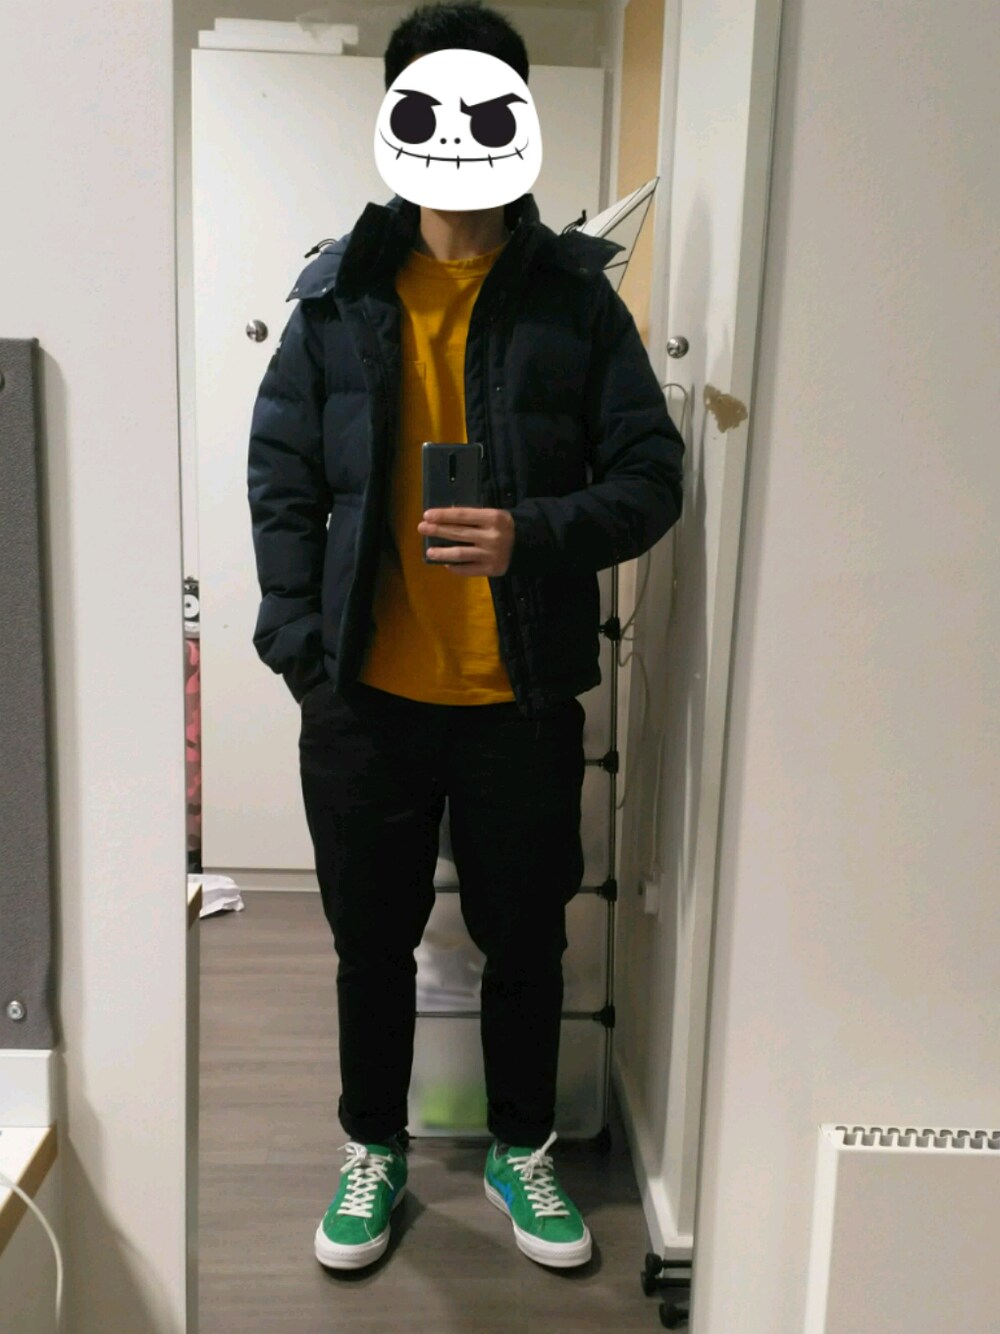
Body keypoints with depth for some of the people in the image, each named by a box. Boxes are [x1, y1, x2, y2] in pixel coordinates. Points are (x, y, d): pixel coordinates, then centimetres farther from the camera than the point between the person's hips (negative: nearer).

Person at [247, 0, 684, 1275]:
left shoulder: (576, 296, -1)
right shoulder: (337, 293, 2)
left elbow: (651, 474, -3)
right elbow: (279, 471, 4)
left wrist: (536, 536, -21)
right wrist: (299, 639, -4)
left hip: (523, 694, 0)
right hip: (366, 692, 1)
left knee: (526, 938, 14)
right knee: (371, 938, 15)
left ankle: (520, 1149, 40)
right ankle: (373, 1148, 40)